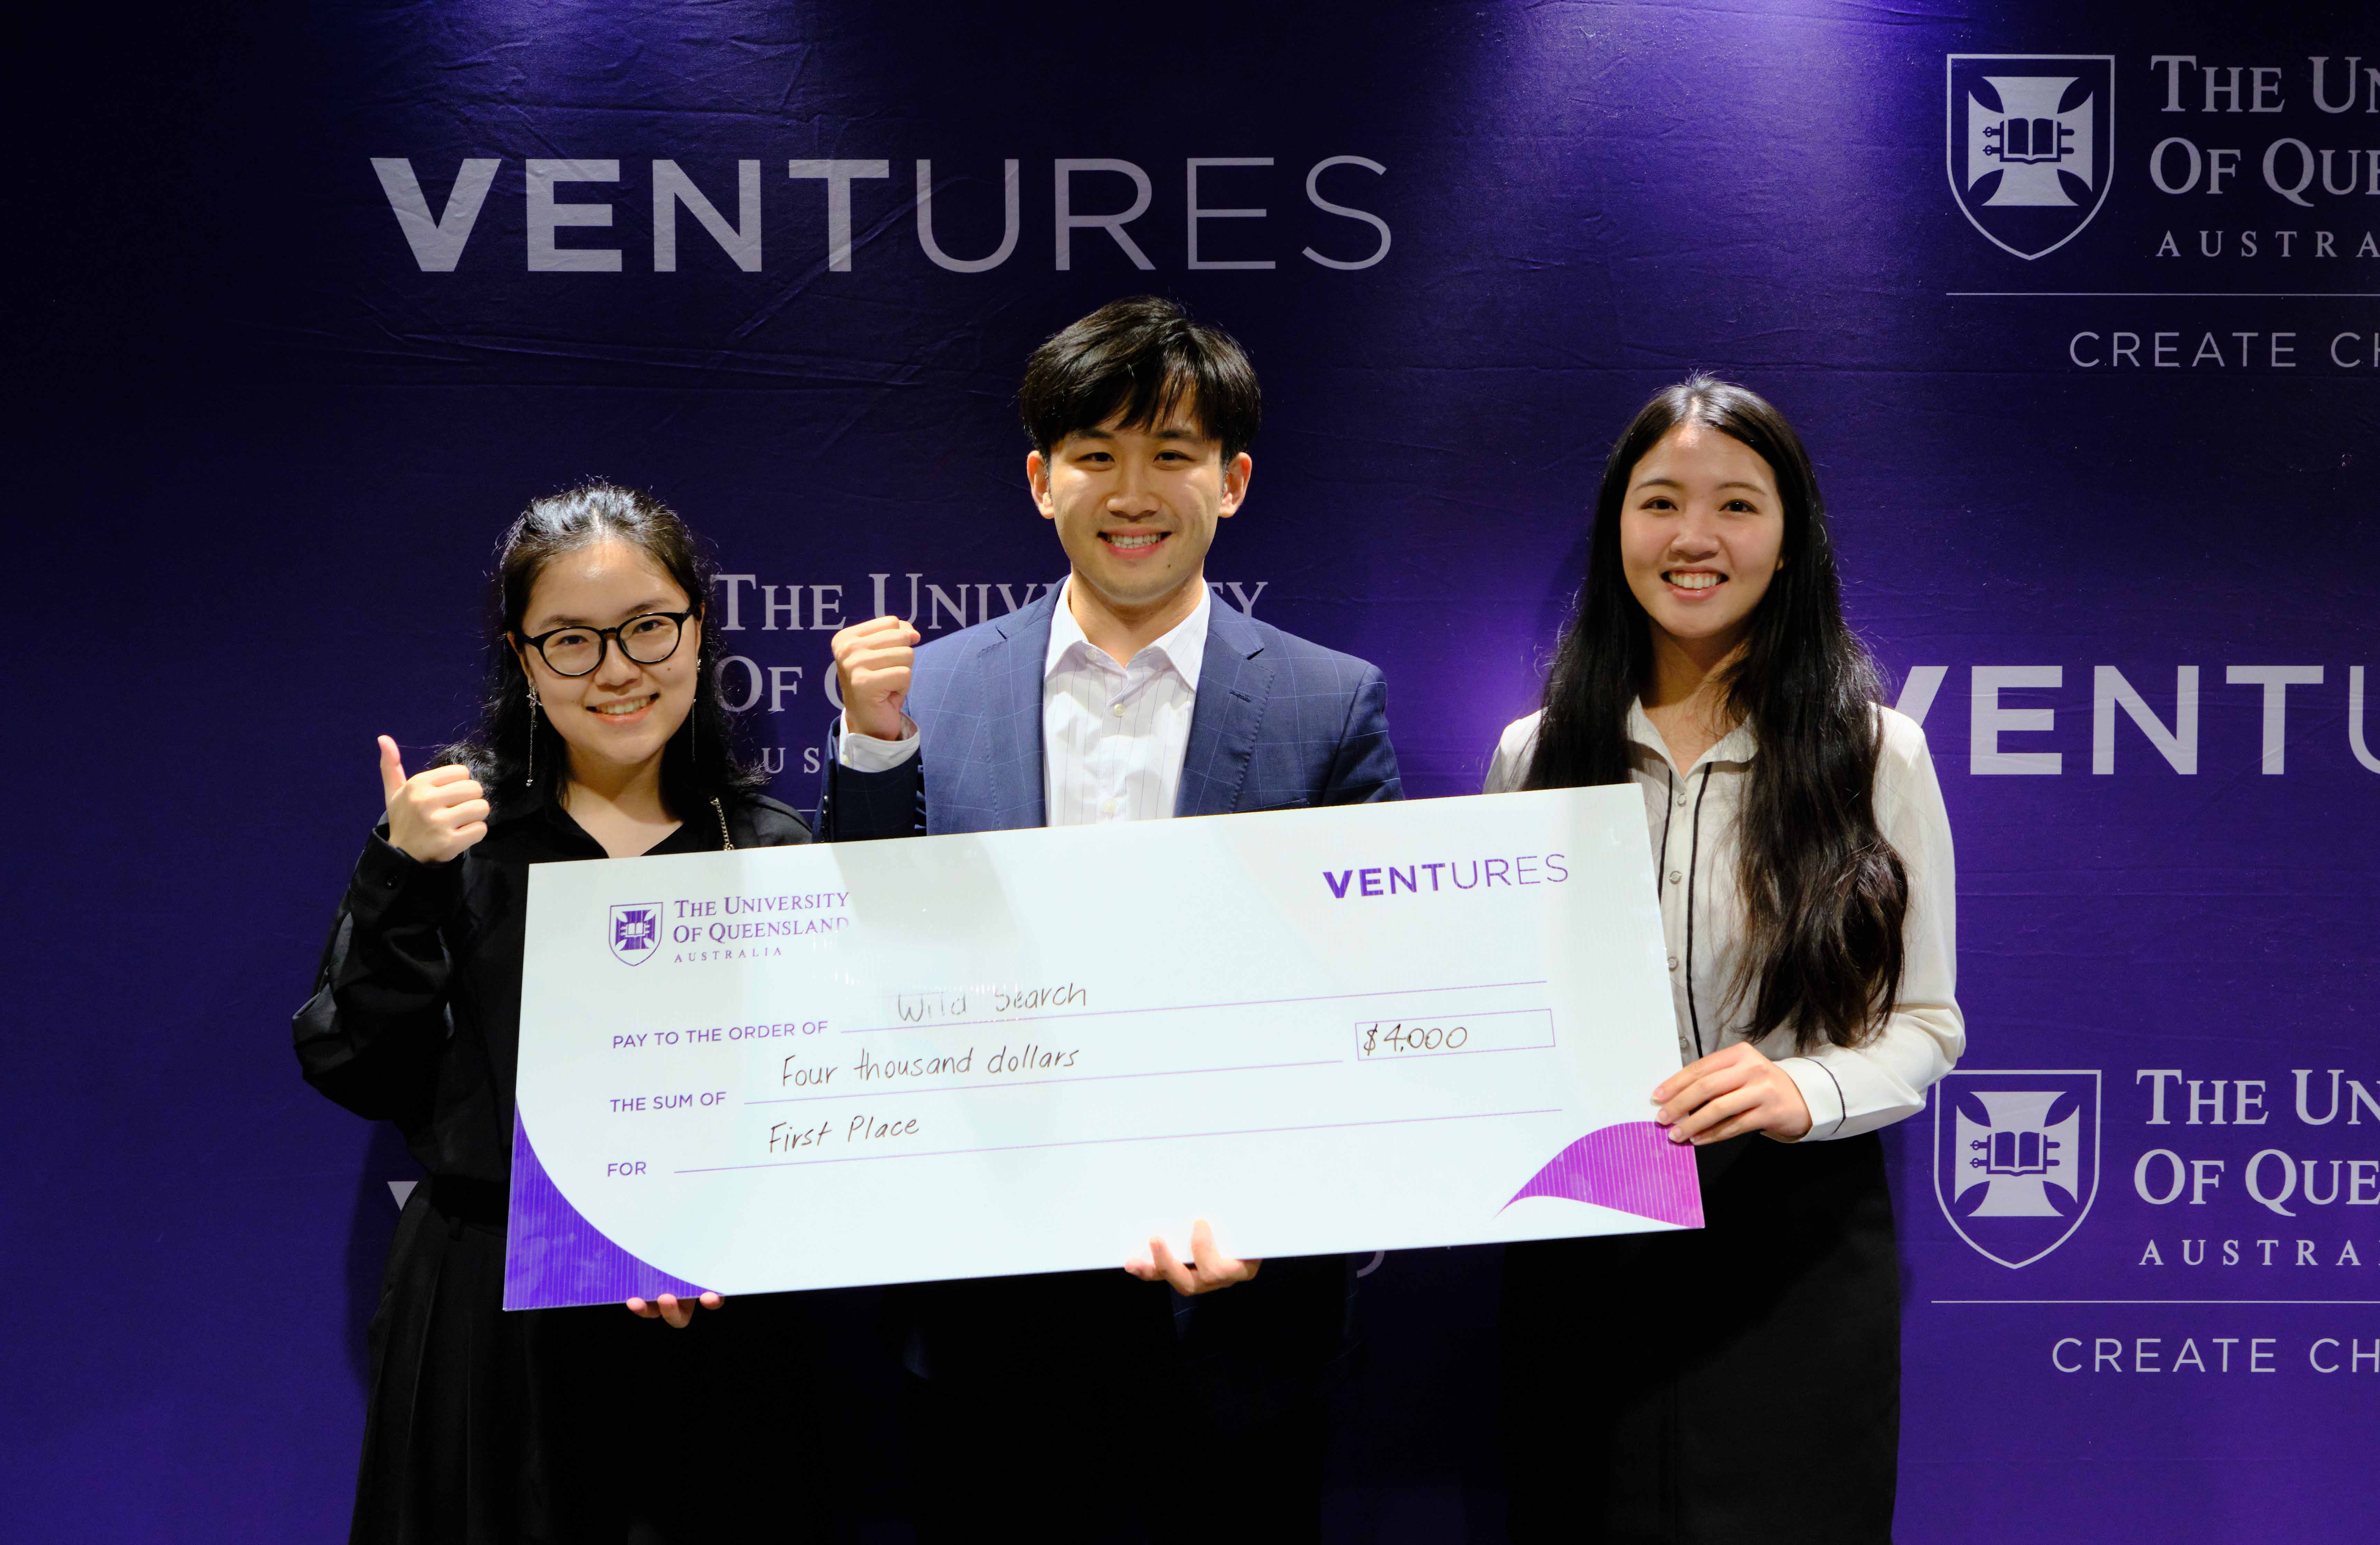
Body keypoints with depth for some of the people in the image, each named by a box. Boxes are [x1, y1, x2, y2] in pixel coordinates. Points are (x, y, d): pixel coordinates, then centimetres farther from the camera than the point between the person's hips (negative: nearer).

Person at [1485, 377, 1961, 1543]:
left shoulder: (1873, 752, 0)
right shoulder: (1535, 754, 6)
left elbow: (1925, 1024, 0)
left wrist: (1807, 1089, -20)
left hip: (1798, 1253, -2)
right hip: (1579, 1253, 2)